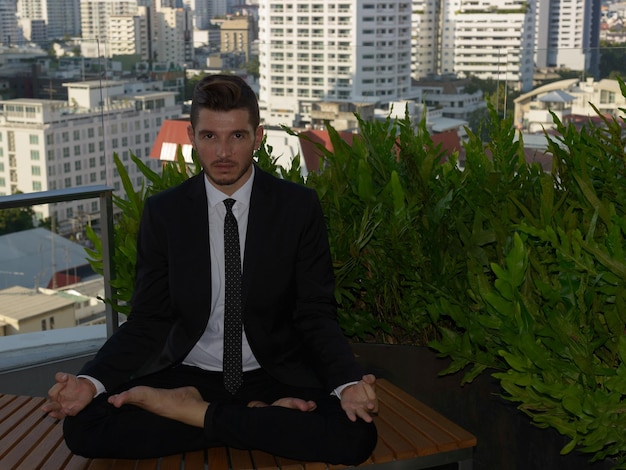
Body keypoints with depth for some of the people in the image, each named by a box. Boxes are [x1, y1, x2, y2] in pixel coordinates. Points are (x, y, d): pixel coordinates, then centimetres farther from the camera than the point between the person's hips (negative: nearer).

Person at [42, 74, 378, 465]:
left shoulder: (299, 207, -5)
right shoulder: (163, 212, -1)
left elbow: (317, 315, -5)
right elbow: (148, 319, 0)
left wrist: (348, 383, -25)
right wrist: (91, 381, -18)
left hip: (277, 375, -1)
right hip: (189, 372, 2)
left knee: (355, 436, -30)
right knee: (83, 424, -23)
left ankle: (196, 412, -14)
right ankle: (256, 419, -14)